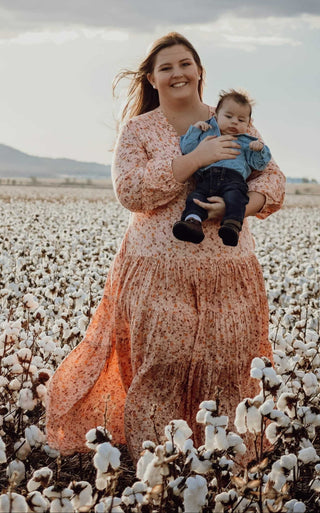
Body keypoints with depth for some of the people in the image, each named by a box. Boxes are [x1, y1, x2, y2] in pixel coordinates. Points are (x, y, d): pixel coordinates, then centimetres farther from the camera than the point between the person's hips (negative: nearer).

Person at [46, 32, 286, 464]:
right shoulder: (139, 130, 4)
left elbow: (273, 180, 7)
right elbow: (130, 191, -11)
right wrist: (195, 158, -17)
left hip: (228, 272, 2)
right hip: (160, 271, -2)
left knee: (230, 371, 3)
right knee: (160, 371, -5)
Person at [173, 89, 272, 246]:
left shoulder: (245, 142, 29)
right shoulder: (206, 133, 31)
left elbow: (258, 164, 20)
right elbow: (186, 148, 22)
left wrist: (259, 149, 2)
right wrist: (195, 129, 15)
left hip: (233, 177, -2)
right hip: (205, 178, 2)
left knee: (234, 197, -35)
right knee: (195, 198, -26)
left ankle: (232, 225, -53)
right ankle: (193, 222, -46)